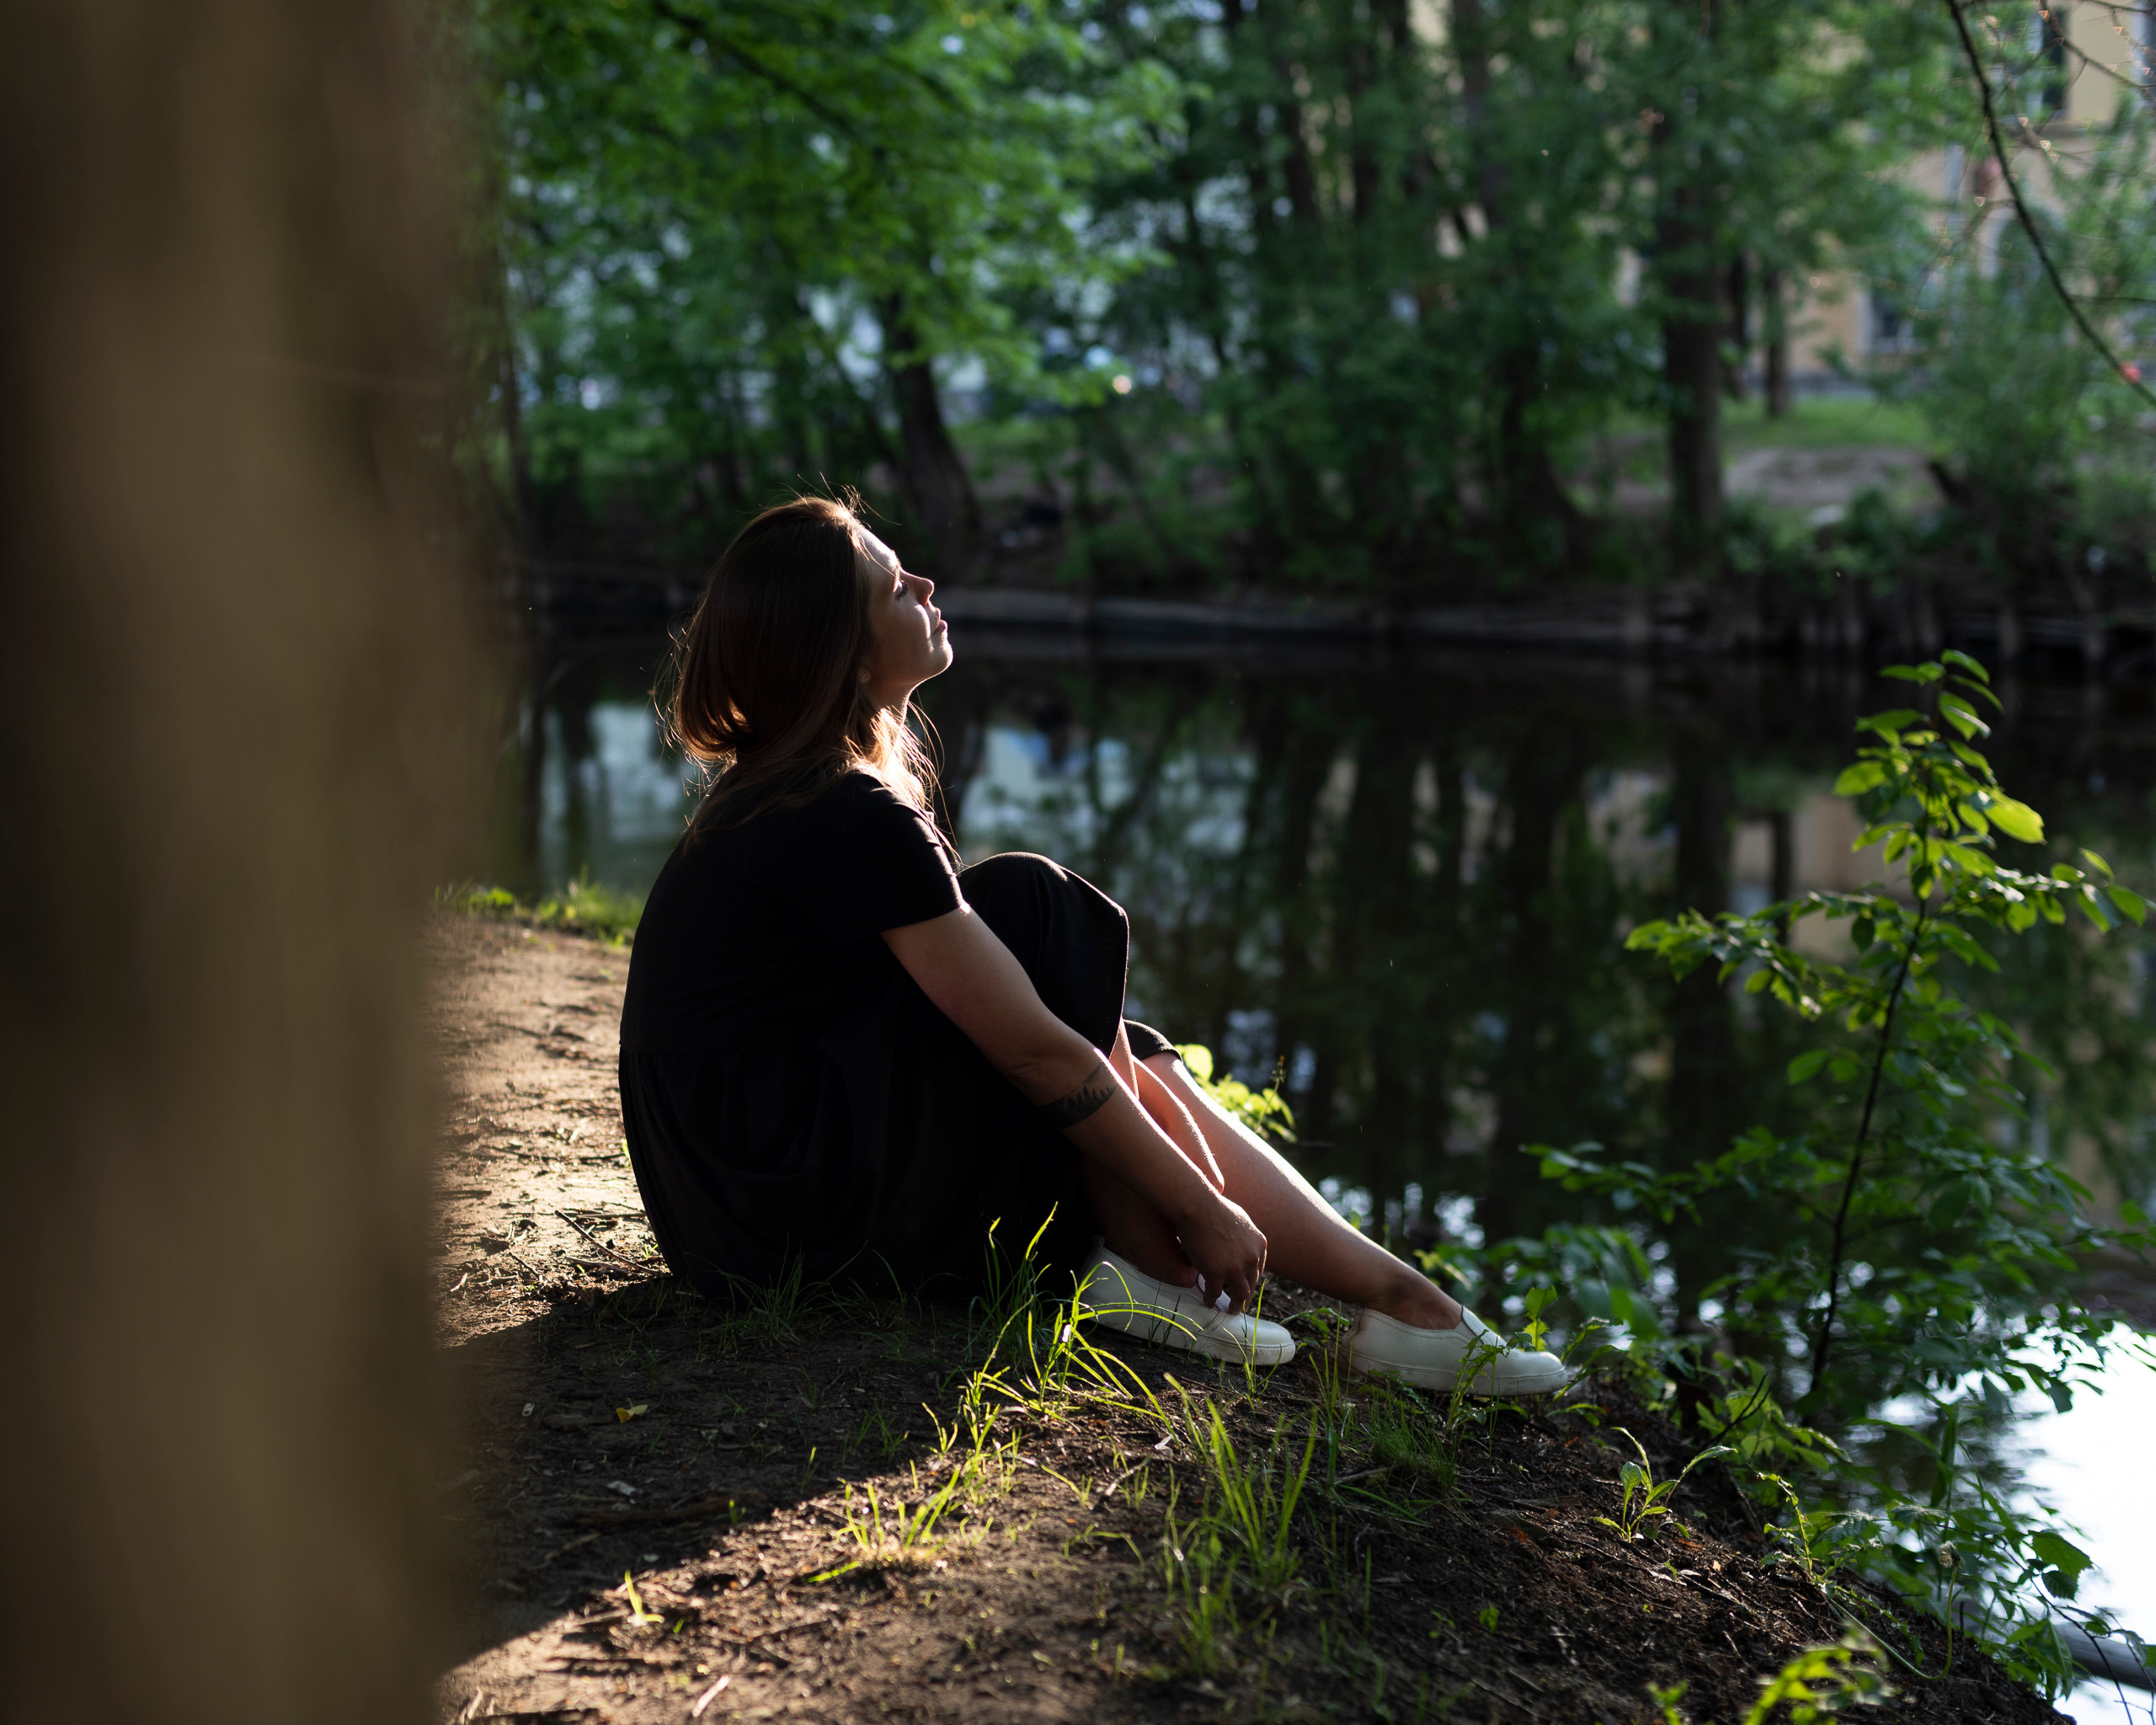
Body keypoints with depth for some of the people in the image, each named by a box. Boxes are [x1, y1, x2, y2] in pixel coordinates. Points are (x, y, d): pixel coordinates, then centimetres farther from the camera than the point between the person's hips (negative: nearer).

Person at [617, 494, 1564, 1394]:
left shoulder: (774, 787, 10)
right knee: (1036, 908, -9)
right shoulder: (856, 818, -21)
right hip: (783, 1220, -9)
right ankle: (1150, 1271, -4)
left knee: (1132, 1062, 5)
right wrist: (1201, 1207, -9)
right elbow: (1036, 1050, -17)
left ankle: (1400, 1297, 3)